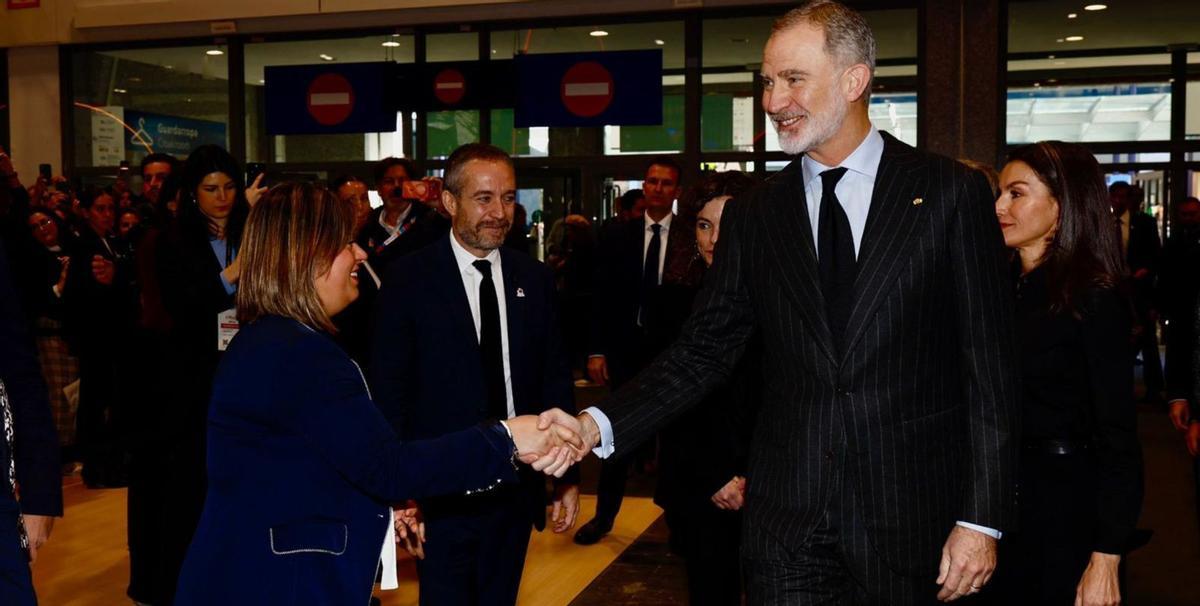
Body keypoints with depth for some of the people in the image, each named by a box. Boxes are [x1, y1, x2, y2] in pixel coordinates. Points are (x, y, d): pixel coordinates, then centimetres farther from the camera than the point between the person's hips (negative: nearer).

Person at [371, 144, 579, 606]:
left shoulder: (534, 279, 4)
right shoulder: (409, 280, -8)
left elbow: (555, 381, 7)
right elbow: (390, 393, -6)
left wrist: (567, 476, 5)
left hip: (516, 487, 4)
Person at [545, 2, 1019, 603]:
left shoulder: (953, 193, -2)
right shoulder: (752, 217, 6)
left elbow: (990, 369, -3)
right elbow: (701, 353, 4)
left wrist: (982, 520, -7)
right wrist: (598, 425, -11)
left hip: (911, 524, -1)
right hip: (786, 527, 2)